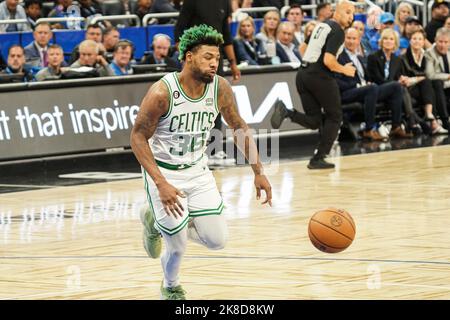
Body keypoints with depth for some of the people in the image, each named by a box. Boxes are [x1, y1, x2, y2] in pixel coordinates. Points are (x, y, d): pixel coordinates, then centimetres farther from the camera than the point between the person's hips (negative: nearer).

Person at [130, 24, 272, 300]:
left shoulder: (220, 88, -11)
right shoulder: (162, 92, -25)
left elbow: (239, 127, 4)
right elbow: (138, 137, -19)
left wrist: (258, 172, 0)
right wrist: (161, 184, -28)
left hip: (198, 171, 5)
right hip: (164, 173, -5)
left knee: (217, 240, -4)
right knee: (179, 248, -8)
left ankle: (159, 223, 23)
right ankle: (171, 288, 28)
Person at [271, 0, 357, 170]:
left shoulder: (322, 25, 17)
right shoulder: (337, 31, -10)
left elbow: (303, 47, 25)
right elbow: (328, 61, -19)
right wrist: (344, 70, -3)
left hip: (303, 74, 8)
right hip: (320, 76, -8)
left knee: (313, 121, 11)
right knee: (334, 116, 10)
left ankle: (285, 111, -16)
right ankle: (318, 159, 5)